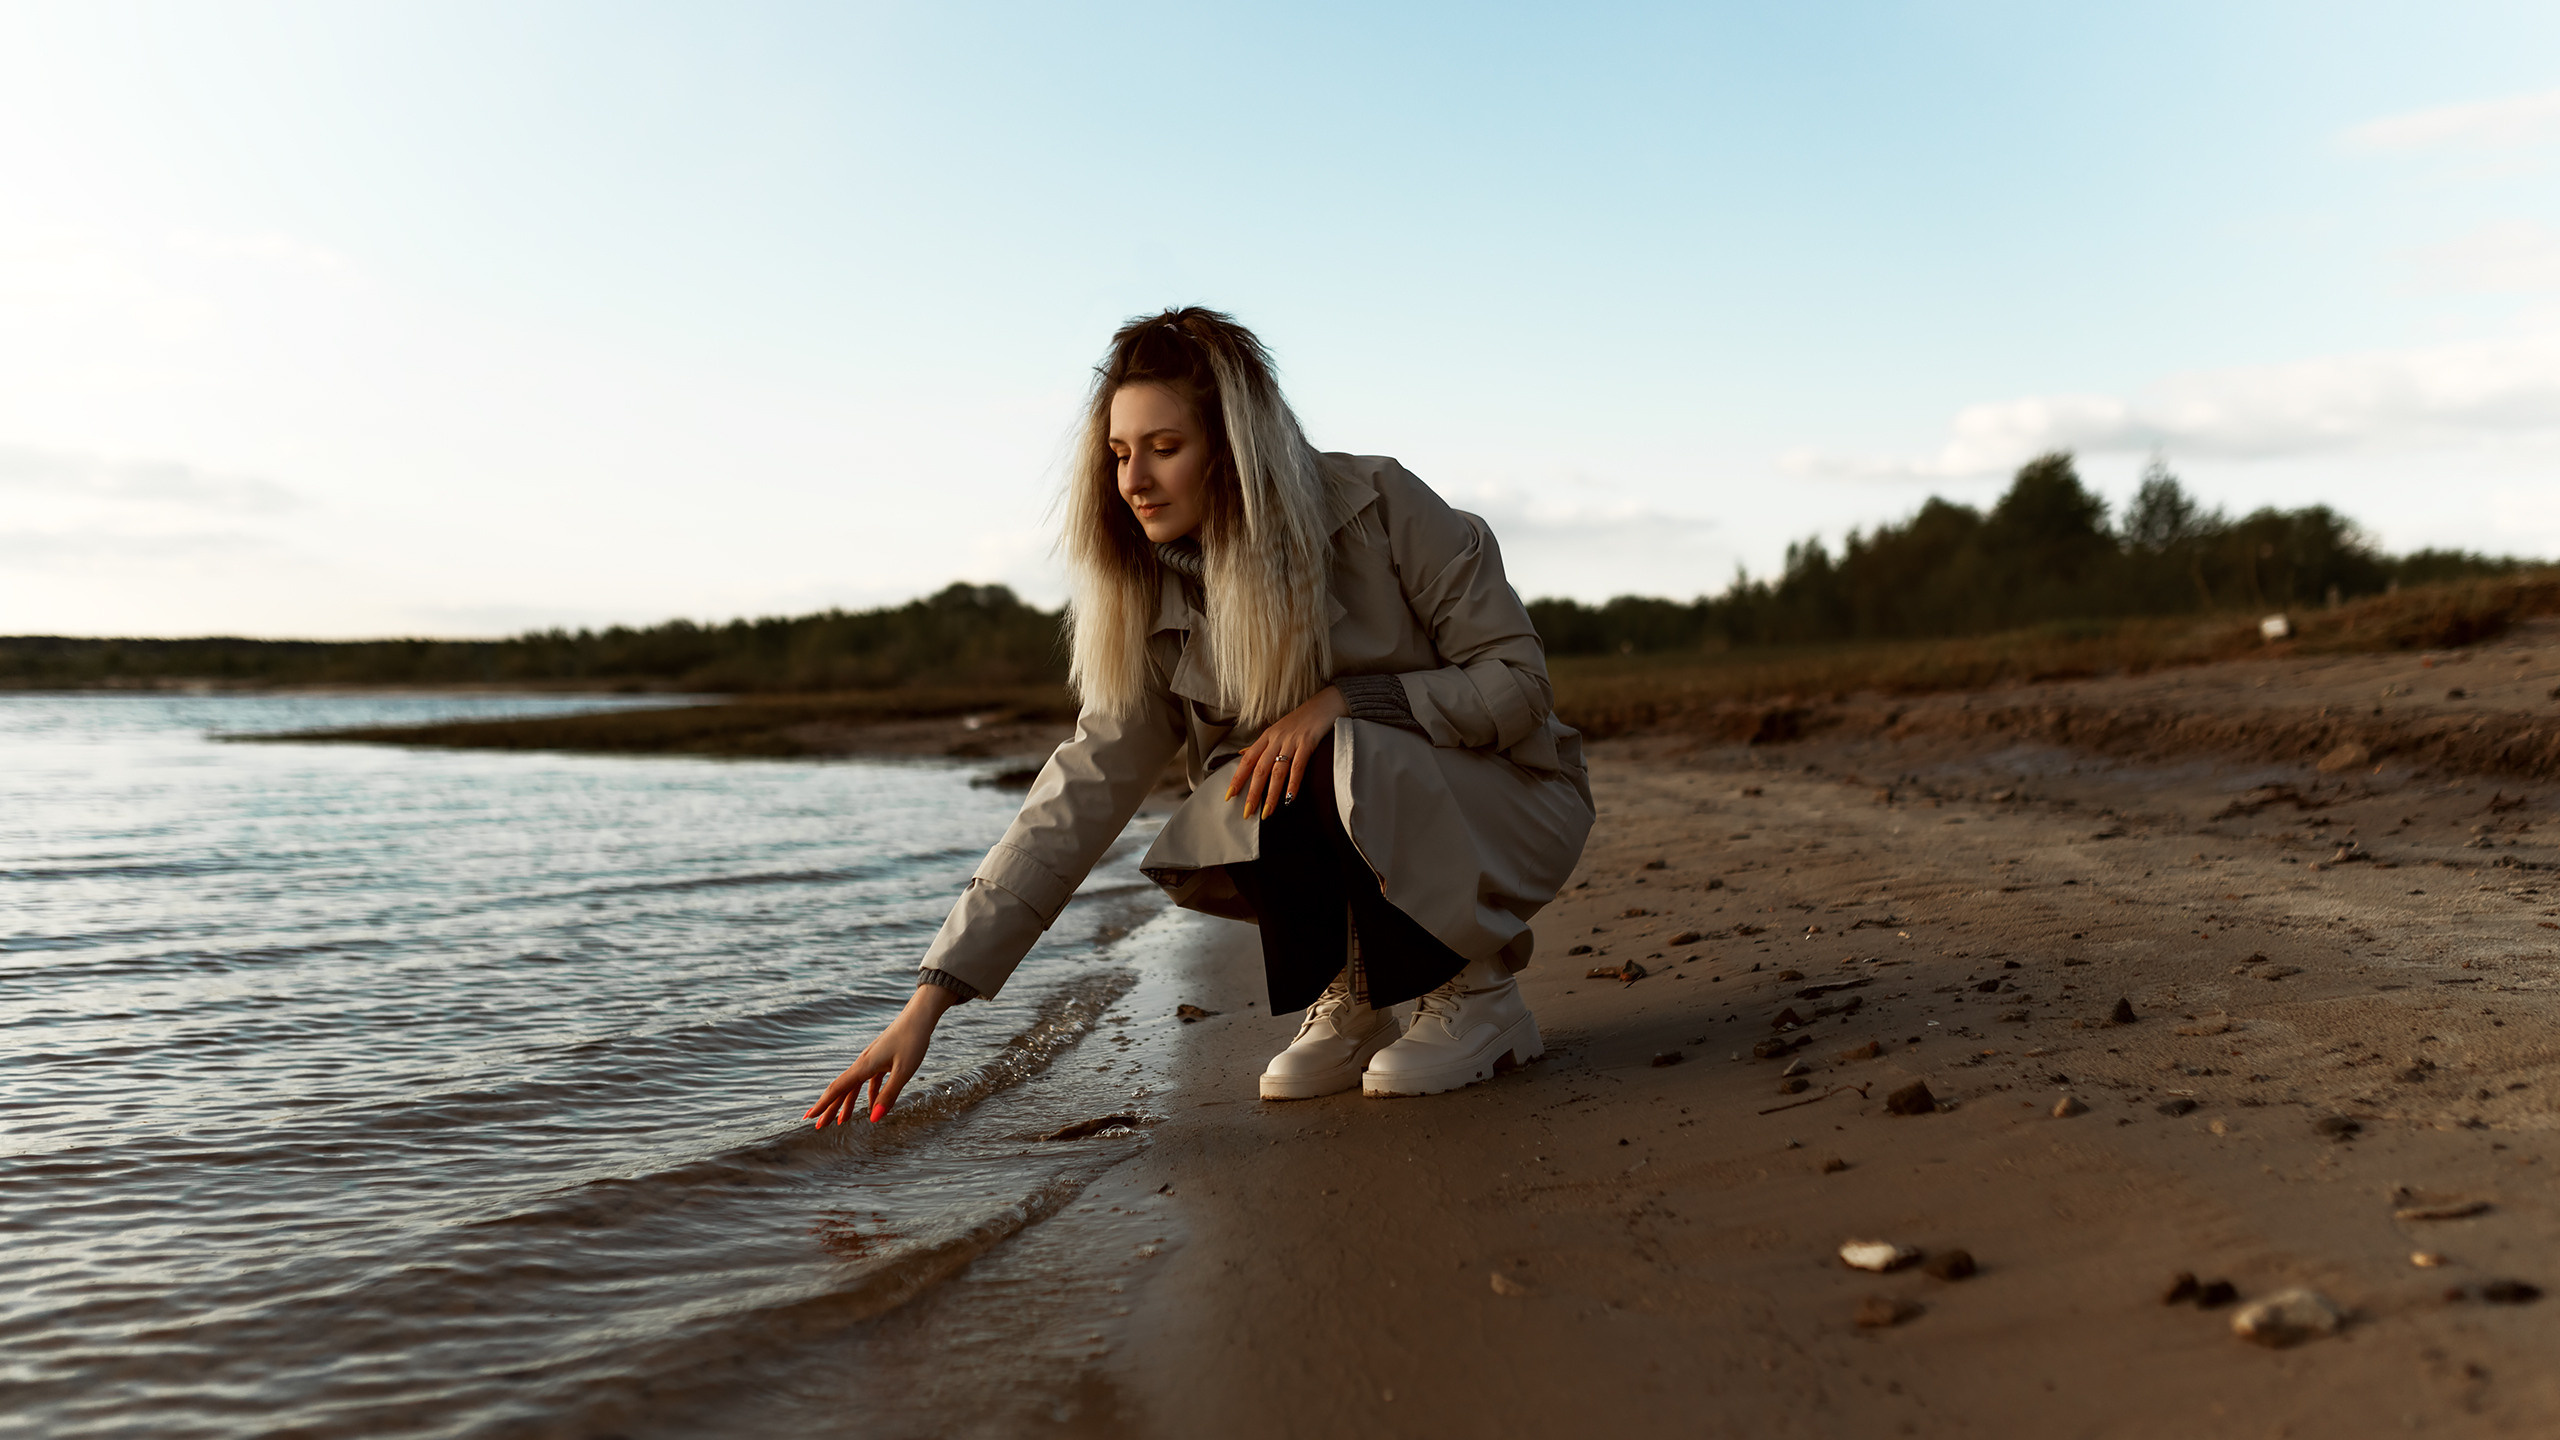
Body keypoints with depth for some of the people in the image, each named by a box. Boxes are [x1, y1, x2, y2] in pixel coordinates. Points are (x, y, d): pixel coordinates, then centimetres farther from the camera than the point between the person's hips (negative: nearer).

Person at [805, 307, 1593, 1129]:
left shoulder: (1379, 507, -18)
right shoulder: (1155, 606, -8)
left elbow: (1518, 681, -15)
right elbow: (1081, 794, -14)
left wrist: (1344, 699, -30)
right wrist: (931, 998, -20)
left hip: (1501, 801, -3)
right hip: (1359, 851, 3)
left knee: (1331, 766, -33)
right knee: (1243, 792, -28)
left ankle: (1475, 991, -9)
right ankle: (1346, 1001, -3)